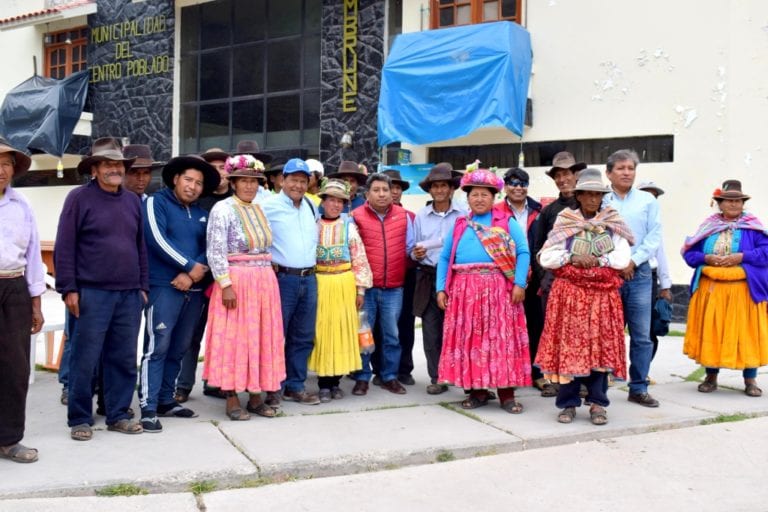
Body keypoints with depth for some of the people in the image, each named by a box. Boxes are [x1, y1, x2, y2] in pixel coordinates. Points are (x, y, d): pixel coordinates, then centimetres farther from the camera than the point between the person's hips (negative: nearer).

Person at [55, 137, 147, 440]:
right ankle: (80, 419, 11)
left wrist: (143, 287, 13)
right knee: (85, 360, -1)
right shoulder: (79, 198, -1)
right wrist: (68, 289, -10)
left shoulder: (133, 201, 14)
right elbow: (64, 247, -5)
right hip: (93, 293, -5)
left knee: (123, 359, 9)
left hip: (130, 295, 5)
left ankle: (118, 415, 19)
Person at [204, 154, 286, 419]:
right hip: (236, 281, -6)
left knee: (261, 338, 8)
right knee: (234, 339, -1)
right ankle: (232, 400, 6)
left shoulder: (260, 210, 13)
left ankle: (255, 396, 17)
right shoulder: (223, 209, -6)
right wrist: (226, 285, -19)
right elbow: (215, 252, -13)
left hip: (264, 283, 6)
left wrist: (267, 277, 12)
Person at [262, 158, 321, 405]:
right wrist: (267, 264, -10)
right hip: (282, 278, -6)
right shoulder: (269, 206, -7)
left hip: (309, 278, 7)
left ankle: (295, 386, 21)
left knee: (303, 336, 11)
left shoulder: (312, 206, 14)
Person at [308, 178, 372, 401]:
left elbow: (359, 259, 2)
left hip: (344, 285, 1)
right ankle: (323, 383, 11)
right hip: (319, 284, 0)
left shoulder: (349, 226, 3)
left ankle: (336, 381, 16)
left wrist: (360, 289, -2)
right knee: (321, 331, 2)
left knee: (342, 330, 5)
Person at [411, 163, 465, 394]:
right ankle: (436, 378, 15)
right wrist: (416, 254, -9)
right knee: (431, 330, 5)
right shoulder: (420, 216, 9)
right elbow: (413, 248, 12)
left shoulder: (463, 215, -1)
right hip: (428, 277, 3)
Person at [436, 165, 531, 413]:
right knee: (468, 340, 3)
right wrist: (441, 288, 4)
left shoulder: (507, 223, 8)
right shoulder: (458, 226, 16)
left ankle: (506, 393, 4)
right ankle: (477, 391, 13)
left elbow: (523, 252, -1)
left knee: (501, 339, -4)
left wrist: (519, 283, -12)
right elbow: (444, 258, 14)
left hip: (498, 289, -3)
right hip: (464, 291, 3)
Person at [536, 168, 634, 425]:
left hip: (602, 294, 1)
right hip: (569, 293, -1)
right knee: (568, 346, -2)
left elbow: (623, 259, -2)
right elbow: (545, 258, -1)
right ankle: (568, 403, 8)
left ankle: (598, 403, 9)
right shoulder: (564, 223, 5)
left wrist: (597, 260, -12)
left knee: (601, 346, -1)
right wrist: (572, 258, -11)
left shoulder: (613, 224, 8)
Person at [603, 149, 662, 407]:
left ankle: (638, 388, 11)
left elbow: (654, 237, 2)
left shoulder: (648, 201, 9)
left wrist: (633, 262, -8)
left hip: (639, 273, 1)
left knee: (641, 335, 2)